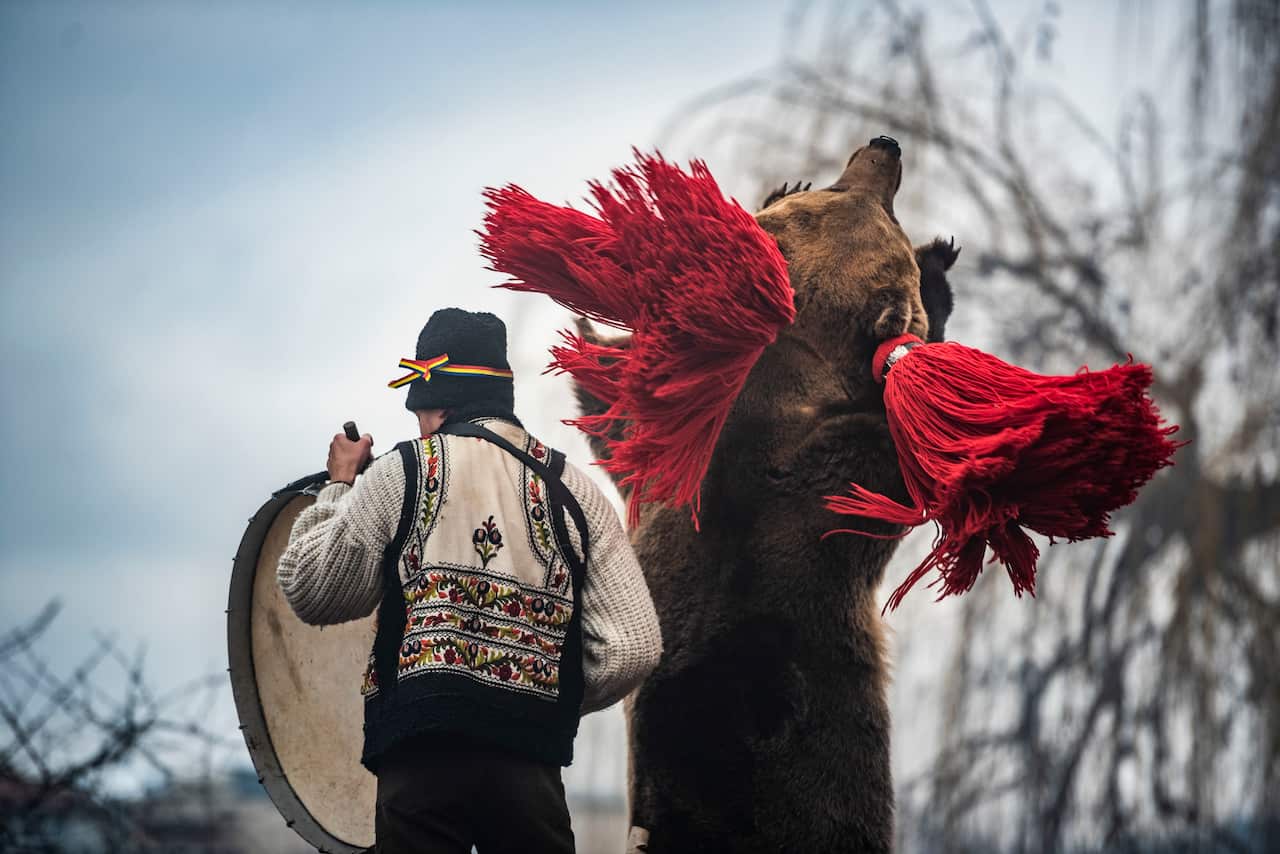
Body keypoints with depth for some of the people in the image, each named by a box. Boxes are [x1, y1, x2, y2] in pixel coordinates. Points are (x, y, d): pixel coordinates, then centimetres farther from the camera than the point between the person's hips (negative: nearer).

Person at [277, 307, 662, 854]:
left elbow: (310, 593, 10)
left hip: (424, 752, -3)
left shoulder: (403, 471, 2)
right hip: (533, 763, 3)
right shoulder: (574, 490, 10)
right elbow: (633, 648, 4)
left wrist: (338, 486, 23)